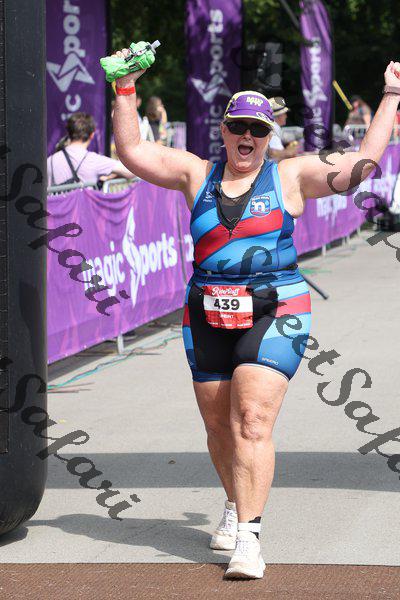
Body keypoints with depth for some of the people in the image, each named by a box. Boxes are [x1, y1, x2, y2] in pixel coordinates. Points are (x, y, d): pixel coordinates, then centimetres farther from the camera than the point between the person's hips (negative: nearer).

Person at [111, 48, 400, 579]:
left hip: (274, 314, -4)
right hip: (208, 318, 4)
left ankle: (248, 536, -21)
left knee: (253, 419, -17)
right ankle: (235, 506, 39)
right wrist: (125, 89, 6)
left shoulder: (290, 176, 4)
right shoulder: (197, 174, 10)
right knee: (218, 425, 13)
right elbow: (132, 151, 10)